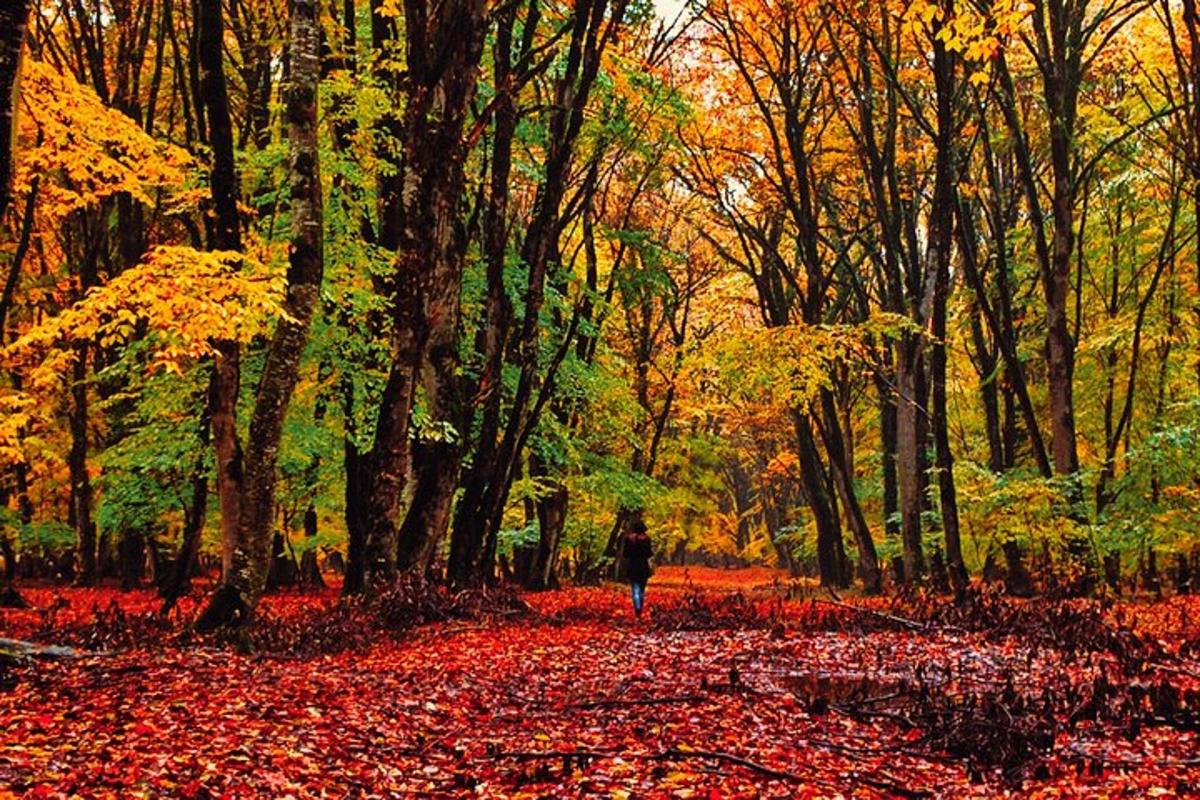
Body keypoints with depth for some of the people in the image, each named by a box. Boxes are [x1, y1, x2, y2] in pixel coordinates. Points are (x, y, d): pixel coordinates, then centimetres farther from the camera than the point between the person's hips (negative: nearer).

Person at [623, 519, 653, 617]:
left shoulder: (628, 538, -3)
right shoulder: (646, 538, -7)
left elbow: (625, 554, 1)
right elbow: (649, 554, -7)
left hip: (632, 567, 0)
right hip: (644, 566, 0)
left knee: (635, 590, 0)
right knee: (642, 590, 14)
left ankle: (637, 609, -17)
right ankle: (640, 610, 18)